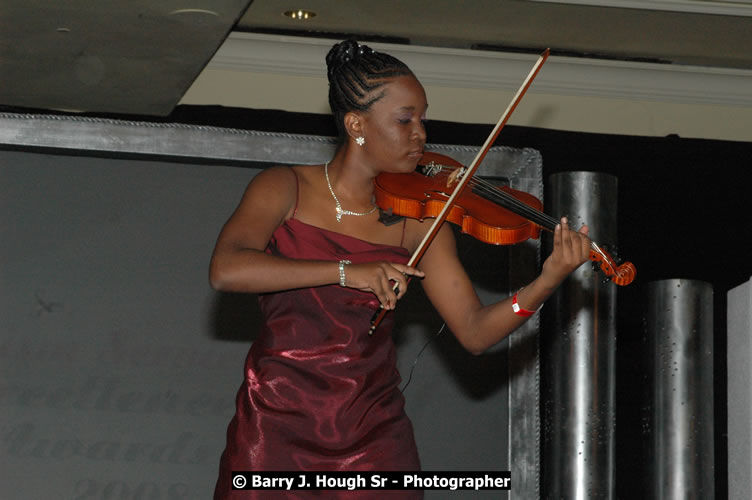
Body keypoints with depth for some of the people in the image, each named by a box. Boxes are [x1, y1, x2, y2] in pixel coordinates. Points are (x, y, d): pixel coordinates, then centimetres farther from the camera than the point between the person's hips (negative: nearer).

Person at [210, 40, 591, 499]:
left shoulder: (418, 218, 2)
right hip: (277, 426, -2)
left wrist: (550, 280, -19)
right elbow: (226, 270, -20)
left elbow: (475, 331, -3)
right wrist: (347, 271, -27)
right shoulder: (286, 189, -2)